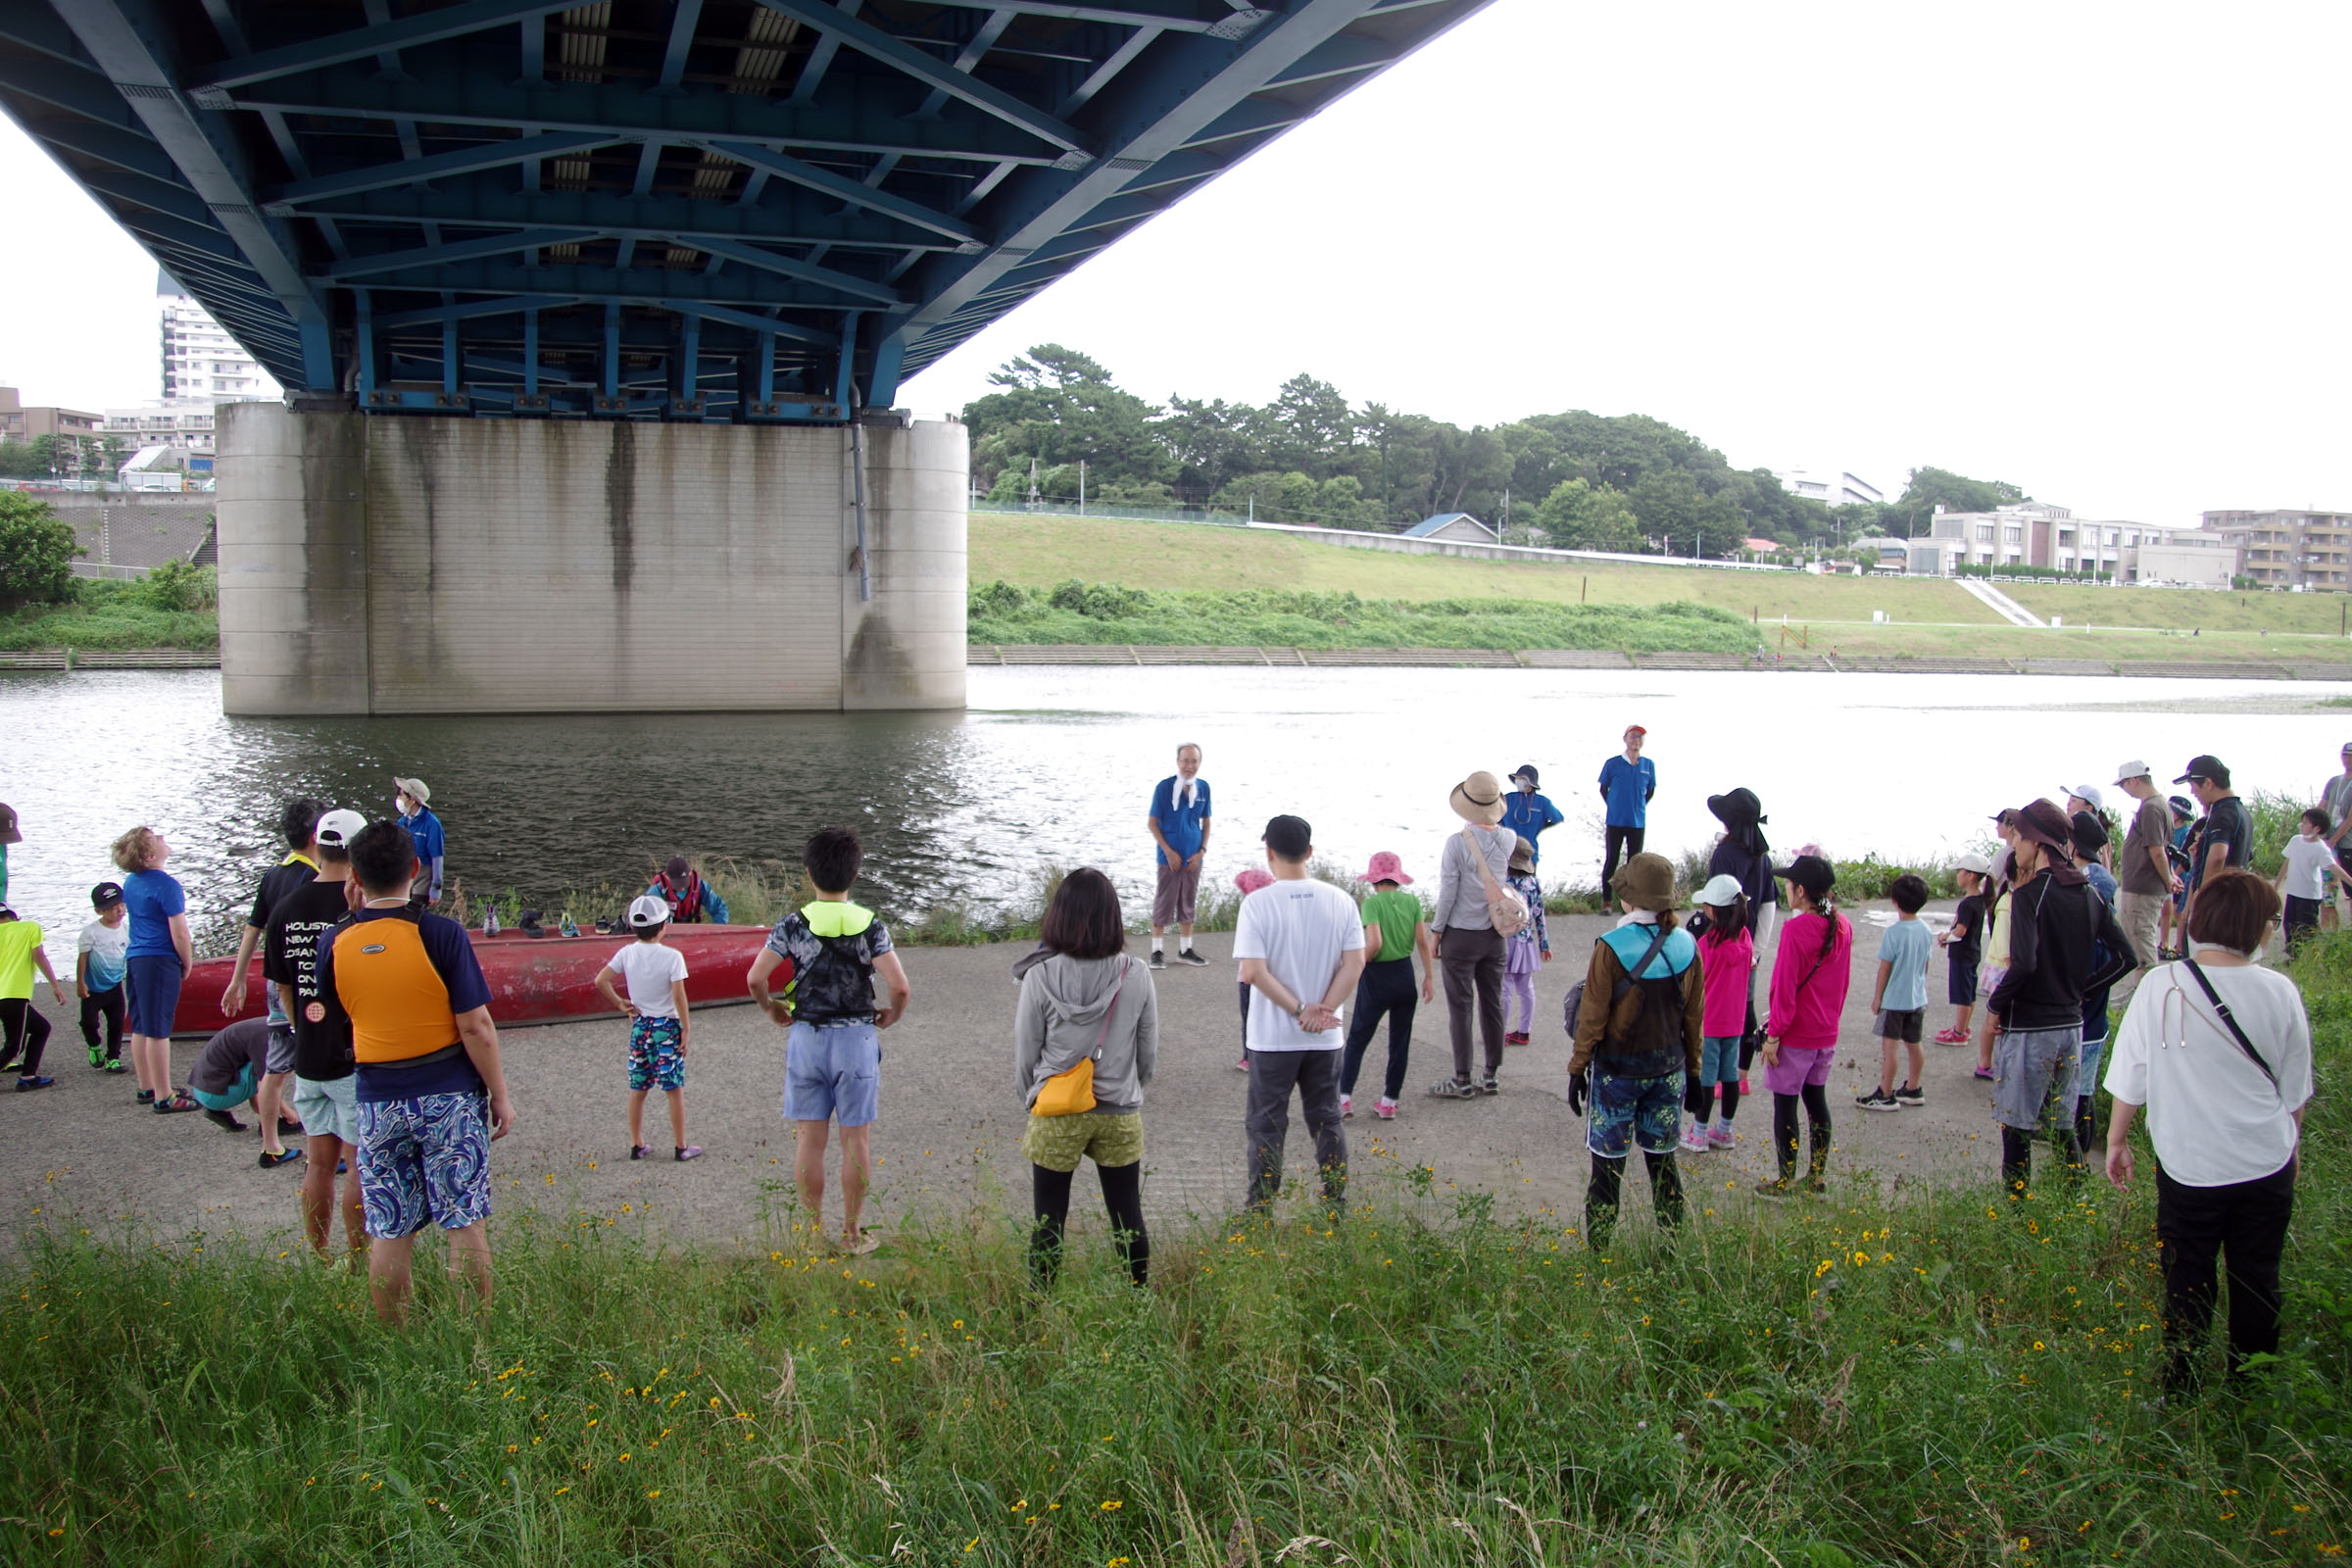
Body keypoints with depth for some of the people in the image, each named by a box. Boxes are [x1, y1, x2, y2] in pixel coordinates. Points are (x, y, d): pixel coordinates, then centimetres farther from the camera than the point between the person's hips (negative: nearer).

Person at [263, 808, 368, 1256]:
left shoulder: (286, 909, 2)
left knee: (321, 1163, 15)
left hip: (308, 1056, 5)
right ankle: (357, 1265, 6)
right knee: (359, 1165, 2)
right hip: (358, 1059, -5)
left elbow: (282, 988, 11)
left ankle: (318, 1261, 22)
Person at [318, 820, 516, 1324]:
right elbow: (475, 1026, -12)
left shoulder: (334, 943, -2)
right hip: (449, 1094, -3)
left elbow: (330, 1012, 15)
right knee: (465, 1226, 4)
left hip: (377, 1100, 3)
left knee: (390, 1234, 10)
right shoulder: (441, 933, -13)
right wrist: (499, 1094, -1)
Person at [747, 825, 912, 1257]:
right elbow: (900, 986, -14)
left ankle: (813, 1233, 14)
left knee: (810, 1140, 8)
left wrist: (773, 1012, 7)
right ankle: (852, 1234, 13)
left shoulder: (792, 925, -4)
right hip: (856, 1038, -1)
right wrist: (891, 1016, 6)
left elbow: (756, 978, -11)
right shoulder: (869, 926, -6)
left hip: (805, 1038, 1)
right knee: (856, 1140, 7)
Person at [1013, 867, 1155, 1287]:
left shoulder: (1040, 977, -13)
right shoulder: (1136, 976, -8)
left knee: (1048, 1221, 10)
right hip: (1120, 1117, 2)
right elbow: (1149, 1054, 3)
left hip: (1055, 1117, -1)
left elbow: (1025, 1056, -4)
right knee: (1127, 1217, 14)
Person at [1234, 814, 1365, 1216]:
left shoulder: (1257, 903, -12)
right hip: (1326, 1037, 3)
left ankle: (1261, 1211, 14)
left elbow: (1253, 972, -18)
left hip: (1273, 1037, -3)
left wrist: (1300, 1010, -13)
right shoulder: (1340, 901, -2)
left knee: (1267, 1124, 9)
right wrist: (1321, 1010, -10)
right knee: (1326, 1119, 16)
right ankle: (1336, 1205, 21)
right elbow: (1355, 963, -6)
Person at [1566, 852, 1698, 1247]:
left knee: (1608, 1164, 4)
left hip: (1617, 1069, -4)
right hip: (1669, 1069, 4)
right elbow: (1694, 1017, 6)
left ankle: (1599, 1249, 8)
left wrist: (1577, 1068, -2)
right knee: (1662, 1160, 15)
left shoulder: (1611, 948, -16)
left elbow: (1593, 1017, -12)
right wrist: (1692, 1070, 17)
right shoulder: (1686, 947, -2)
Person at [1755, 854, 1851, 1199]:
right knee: (1816, 1098, 17)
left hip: (1795, 1036, -7)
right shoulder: (1843, 927, 0)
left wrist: (1773, 1034, -13)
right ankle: (1818, 1177, 23)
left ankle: (1785, 1181, 11)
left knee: (1785, 1104, 4)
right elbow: (1843, 981, 10)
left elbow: (1785, 986, -19)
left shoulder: (1796, 929, -21)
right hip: (1827, 1034, 7)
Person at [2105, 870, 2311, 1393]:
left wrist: (2116, 1139, 8)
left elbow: (2129, 1079, -7)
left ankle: (2180, 1394, 21)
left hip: (2189, 1165, -1)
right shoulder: (2279, 991, -9)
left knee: (2187, 1283, 11)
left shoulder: (2161, 986, -14)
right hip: (2268, 1167, 2)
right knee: (2258, 1282, 14)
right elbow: (2295, 1090, 5)